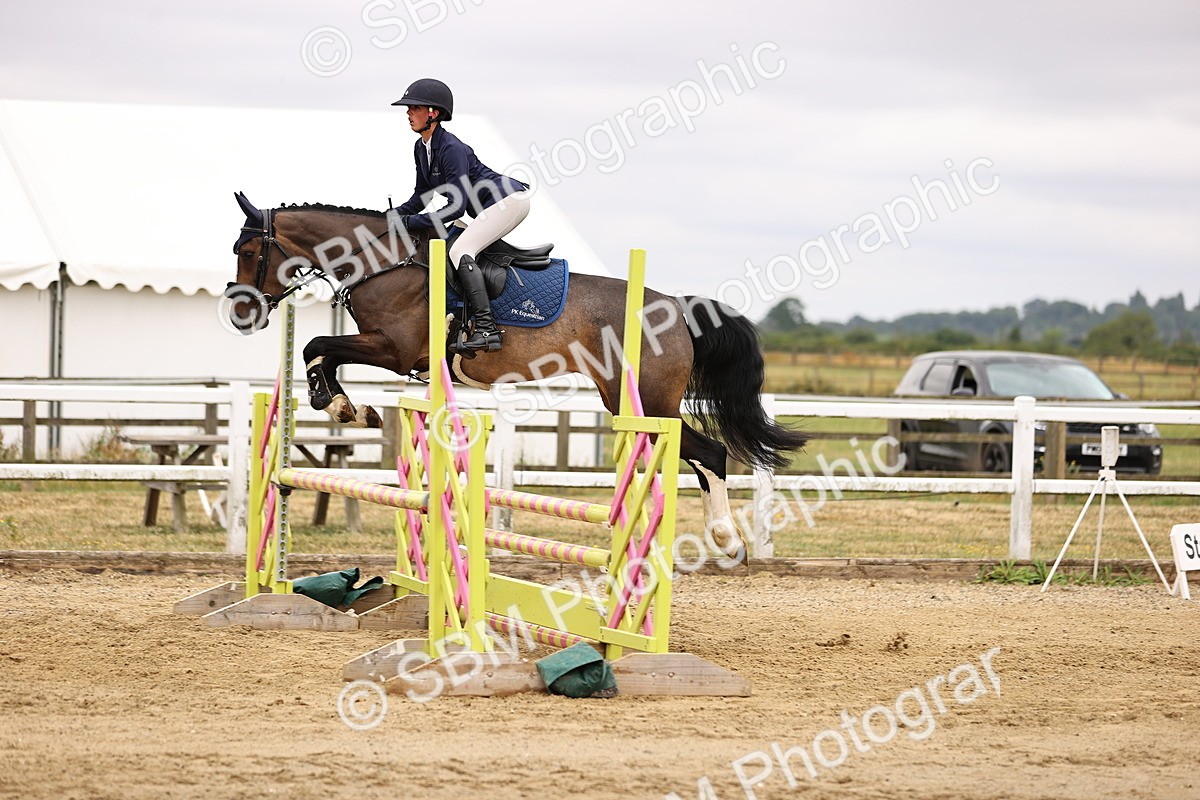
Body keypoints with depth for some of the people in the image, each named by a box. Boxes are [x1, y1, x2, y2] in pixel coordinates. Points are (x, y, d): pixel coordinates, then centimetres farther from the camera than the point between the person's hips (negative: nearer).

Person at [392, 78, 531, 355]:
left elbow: (457, 207, -26)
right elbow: (422, 196, 18)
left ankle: (486, 330, -32)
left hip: (510, 199, -11)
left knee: (460, 250, -23)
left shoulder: (451, 149, -23)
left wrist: (410, 222, -23)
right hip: (487, 209, 11)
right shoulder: (422, 148, 6)